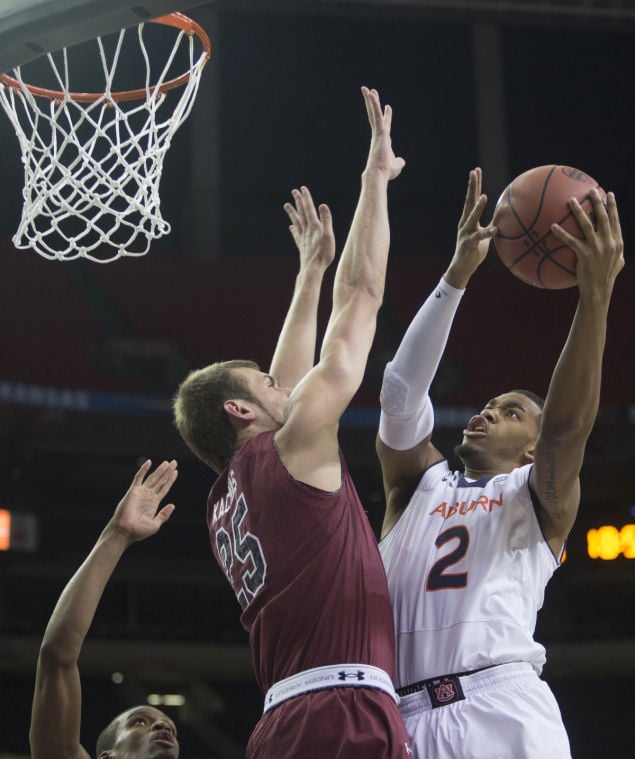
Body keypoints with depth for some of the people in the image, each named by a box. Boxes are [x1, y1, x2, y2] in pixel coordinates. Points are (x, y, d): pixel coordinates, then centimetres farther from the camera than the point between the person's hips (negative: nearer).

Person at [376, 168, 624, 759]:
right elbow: (401, 392, 8)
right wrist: (457, 276, -2)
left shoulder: (538, 497, 18)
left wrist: (596, 295, -14)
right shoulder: (418, 481, 25)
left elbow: (566, 426, -2)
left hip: (506, 710, -2)